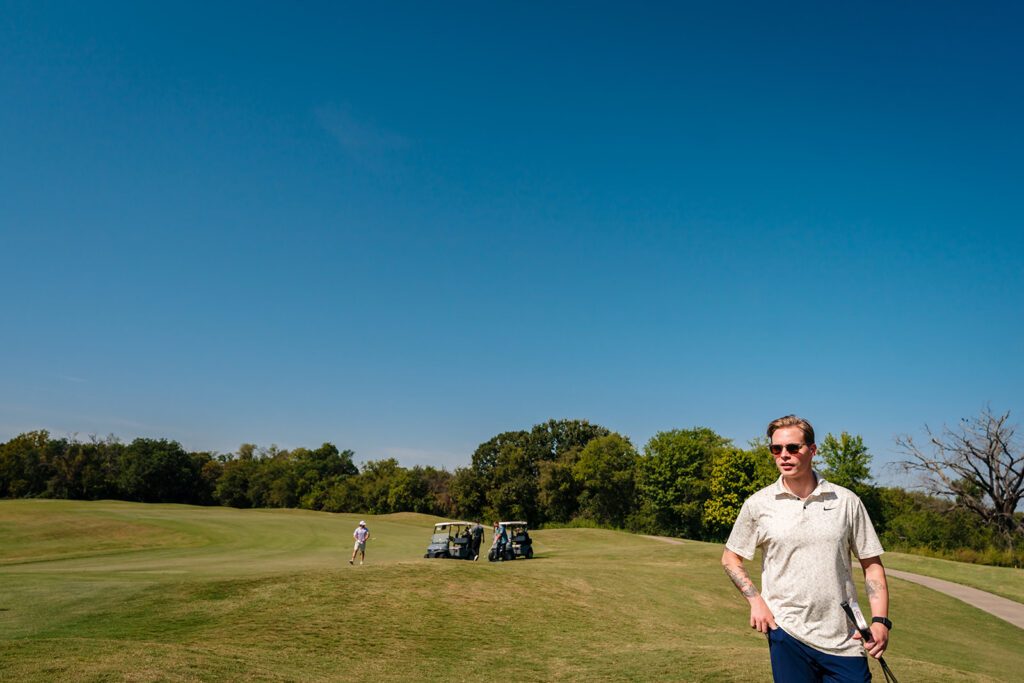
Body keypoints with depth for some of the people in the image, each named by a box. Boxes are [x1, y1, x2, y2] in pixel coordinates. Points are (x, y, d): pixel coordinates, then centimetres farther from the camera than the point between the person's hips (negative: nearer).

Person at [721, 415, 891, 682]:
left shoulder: (847, 501, 2)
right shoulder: (757, 504, -1)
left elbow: (871, 563, 7)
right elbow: (730, 557, 10)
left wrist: (880, 620, -3)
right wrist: (755, 600, -3)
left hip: (844, 639, 1)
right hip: (786, 633, -1)